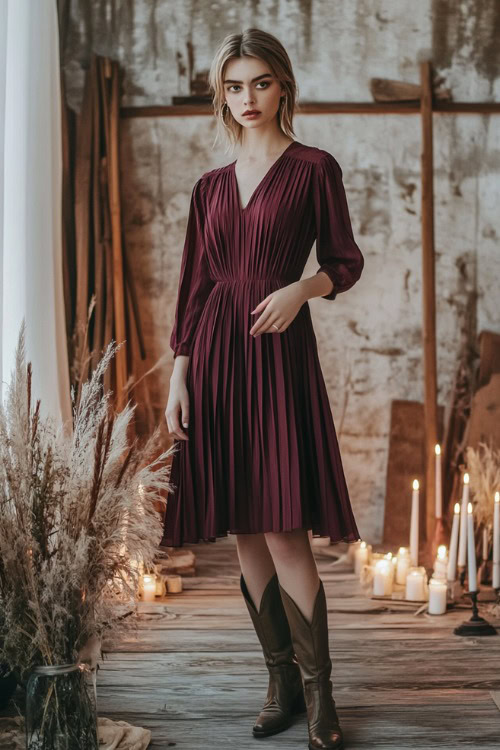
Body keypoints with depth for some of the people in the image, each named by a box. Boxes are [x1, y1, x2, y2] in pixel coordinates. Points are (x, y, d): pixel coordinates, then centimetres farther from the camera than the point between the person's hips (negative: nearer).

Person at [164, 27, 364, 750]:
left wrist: (301, 288, -16)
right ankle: (282, 681, 17)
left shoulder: (314, 167, 2)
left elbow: (346, 261, 4)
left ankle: (317, 692, 3)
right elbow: (193, 285, 13)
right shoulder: (210, 186, 14)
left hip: (277, 348, -5)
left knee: (284, 528, -10)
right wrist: (179, 375, 6)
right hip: (215, 353, 5)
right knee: (244, 533, 6)